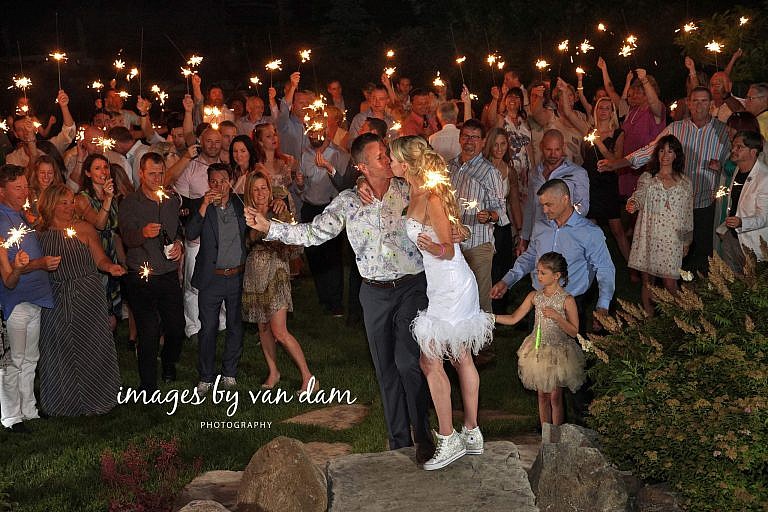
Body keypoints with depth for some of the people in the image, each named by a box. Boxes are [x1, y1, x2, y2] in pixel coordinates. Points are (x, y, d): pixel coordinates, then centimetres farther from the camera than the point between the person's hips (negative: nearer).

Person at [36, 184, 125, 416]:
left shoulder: (85, 228, 1)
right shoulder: (40, 233, 4)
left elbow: (100, 259, -1)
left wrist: (110, 266, -19)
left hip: (88, 298, -1)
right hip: (57, 300, 1)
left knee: (92, 346, 3)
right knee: (61, 351, 6)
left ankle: (94, 400, 17)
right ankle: (66, 402, 21)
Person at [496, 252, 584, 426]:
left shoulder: (567, 300, -12)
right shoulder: (534, 296, 0)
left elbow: (574, 332, -11)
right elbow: (513, 319, 1)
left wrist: (557, 316, -24)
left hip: (558, 352, -4)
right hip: (538, 351, 4)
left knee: (555, 397, 2)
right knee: (542, 396, 9)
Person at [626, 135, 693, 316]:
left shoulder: (685, 183, 8)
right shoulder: (647, 178, 6)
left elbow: (688, 214, 13)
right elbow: (639, 195, -12)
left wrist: (686, 241, 14)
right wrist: (633, 203, -36)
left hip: (672, 239, 0)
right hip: (648, 237, 0)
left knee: (670, 283, -6)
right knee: (647, 281, 4)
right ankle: (648, 315, 16)